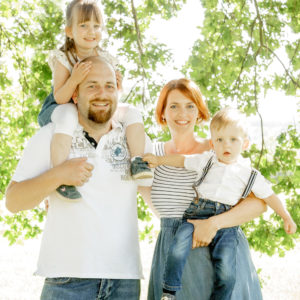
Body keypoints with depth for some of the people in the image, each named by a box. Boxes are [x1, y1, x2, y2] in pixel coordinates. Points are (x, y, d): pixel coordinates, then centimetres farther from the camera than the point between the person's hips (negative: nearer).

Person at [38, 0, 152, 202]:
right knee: (68, 114, -41)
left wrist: (115, 86, -16)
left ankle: (138, 161, -18)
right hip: (61, 109, -5)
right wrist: (74, 79, -38)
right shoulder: (63, 59, -14)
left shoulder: (106, 60, 0)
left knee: (130, 111, -13)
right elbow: (59, 98, -21)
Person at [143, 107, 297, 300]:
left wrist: (286, 217, 15)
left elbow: (269, 195, 15)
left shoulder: (250, 174, 8)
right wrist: (159, 160, 19)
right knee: (178, 249, -25)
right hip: (197, 215, 1)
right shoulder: (205, 161, 10)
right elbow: (183, 160, 23)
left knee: (227, 273, -18)